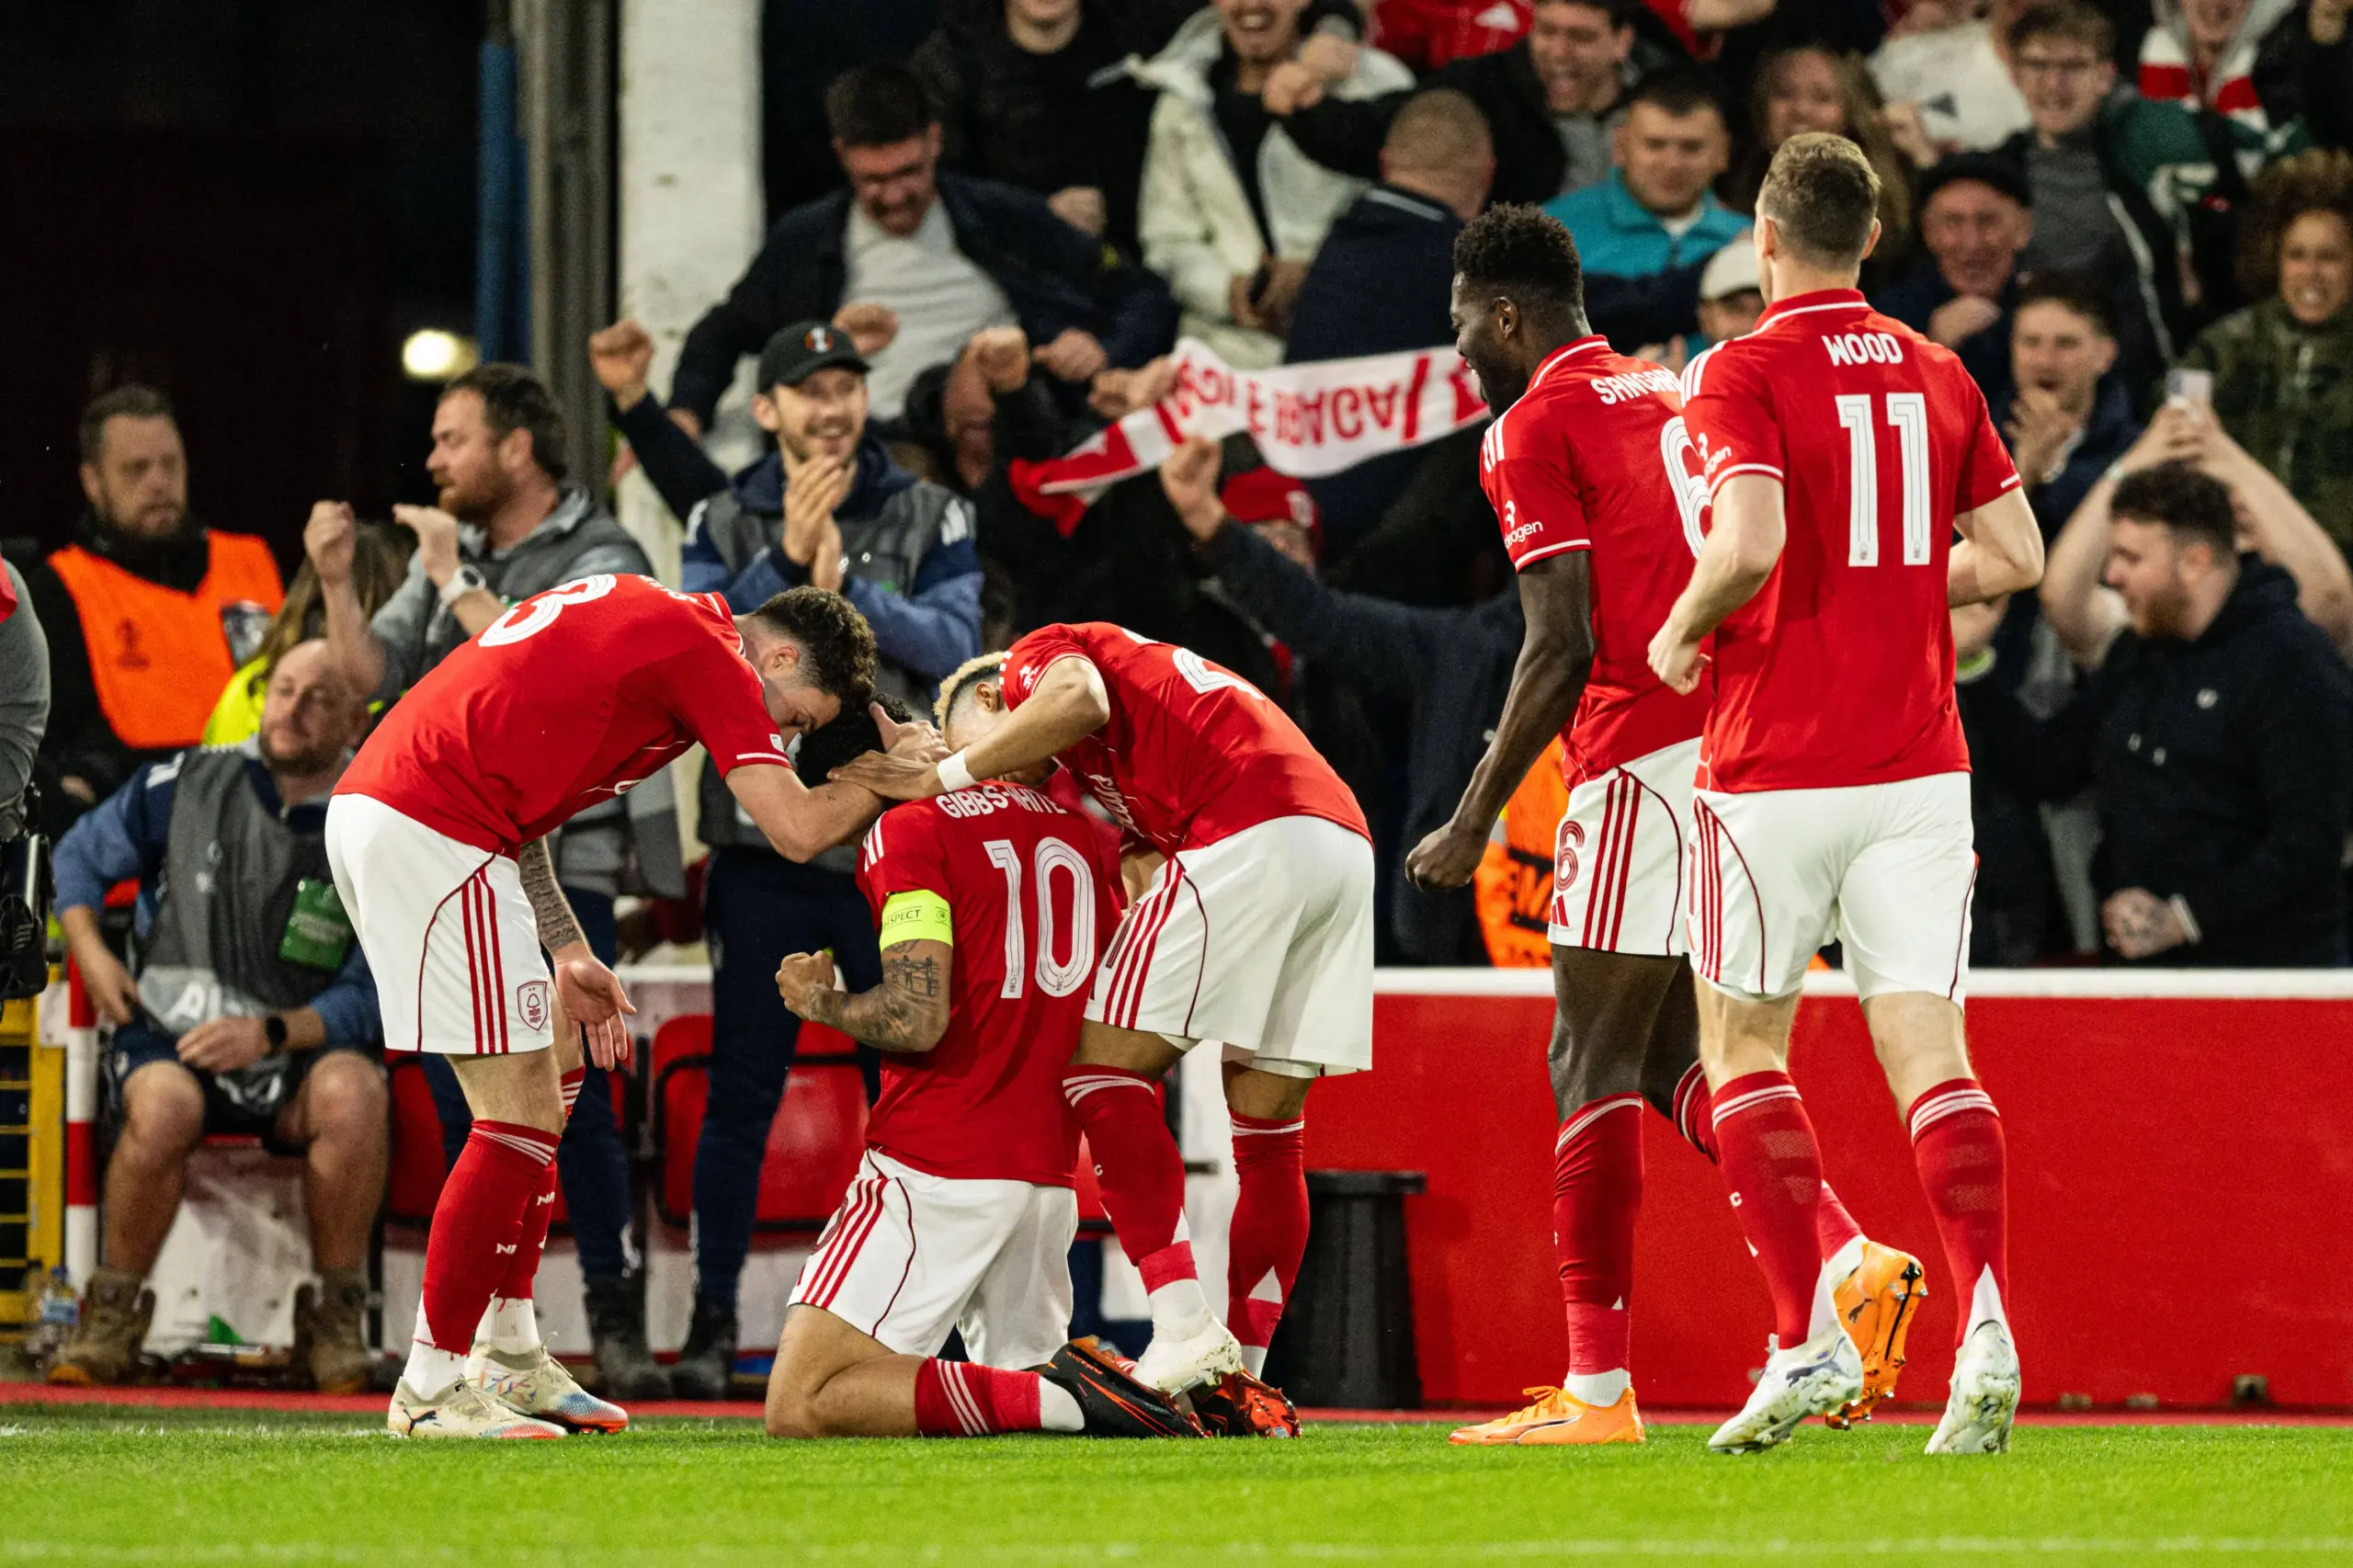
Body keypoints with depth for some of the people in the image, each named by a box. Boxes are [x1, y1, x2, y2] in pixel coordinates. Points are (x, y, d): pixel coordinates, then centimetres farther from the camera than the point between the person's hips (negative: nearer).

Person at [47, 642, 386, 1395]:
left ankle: (336, 1313, -19)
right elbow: (80, 855, 19)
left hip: (300, 1052, 0)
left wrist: (271, 1032, -17)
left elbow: (369, 996, -2)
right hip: (170, 1036, 0)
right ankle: (113, 1314, -16)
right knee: (163, 1108, -37)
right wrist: (89, 950, 1)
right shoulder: (186, 787, 5)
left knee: (353, 1095, -35)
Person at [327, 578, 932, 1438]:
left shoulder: (646, 621, 22)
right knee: (524, 1114, -6)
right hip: (426, 827, -10)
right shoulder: (712, 656, -6)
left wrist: (564, 952, 16)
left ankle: (510, 1357, 22)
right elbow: (798, 830, -12)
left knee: (555, 1055, 19)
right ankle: (429, 1390, -1)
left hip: (369, 805, 10)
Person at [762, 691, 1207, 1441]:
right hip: (1050, 1175, 7)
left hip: (937, 1170, -7)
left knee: (801, 1406, -8)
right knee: (1028, 1364, 25)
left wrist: (818, 1000, 1)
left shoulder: (912, 830, -8)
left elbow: (917, 1018, -19)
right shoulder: (1089, 839, 12)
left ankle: (1055, 1401, -21)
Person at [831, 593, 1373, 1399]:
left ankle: (1183, 1324, -14)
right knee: (1268, 1129, 13)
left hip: (1250, 838, -8)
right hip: (1345, 841, 8)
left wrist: (941, 776, -5)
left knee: (1105, 1069, -3)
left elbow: (1078, 701, -13)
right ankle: (1242, 1376, 11)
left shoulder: (1038, 655, 13)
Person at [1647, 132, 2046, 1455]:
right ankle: (1989, 1323, -20)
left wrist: (1681, 634, -5)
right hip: (1918, 760, 4)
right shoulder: (1938, 375, 9)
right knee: (1926, 1042, -1)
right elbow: (2015, 557, 10)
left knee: (1742, 1038, 9)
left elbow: (1751, 541, -23)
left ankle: (1813, 1337, -1)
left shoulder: (1744, 374, -8)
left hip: (1778, 764, -4)